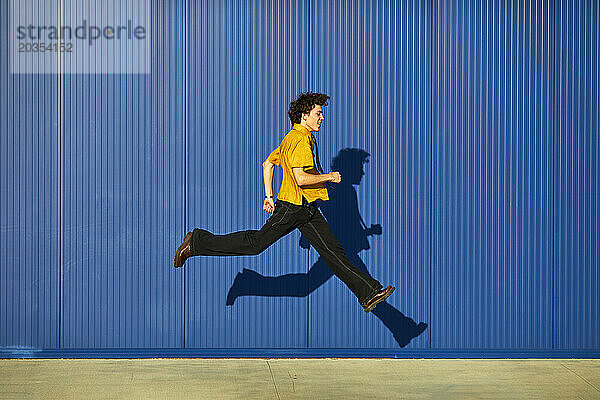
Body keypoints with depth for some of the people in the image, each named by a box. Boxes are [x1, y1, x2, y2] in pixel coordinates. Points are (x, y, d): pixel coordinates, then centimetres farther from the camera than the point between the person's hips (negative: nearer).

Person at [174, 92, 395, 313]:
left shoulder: (292, 138, 17)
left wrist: (269, 196, 22)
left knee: (333, 250, 4)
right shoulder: (301, 139, -15)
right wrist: (329, 177, -10)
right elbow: (301, 178, -24)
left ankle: (368, 294, 2)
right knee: (256, 243, -3)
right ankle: (197, 243, 9)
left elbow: (267, 164, 24)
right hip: (293, 206, -10)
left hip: (306, 209, 10)